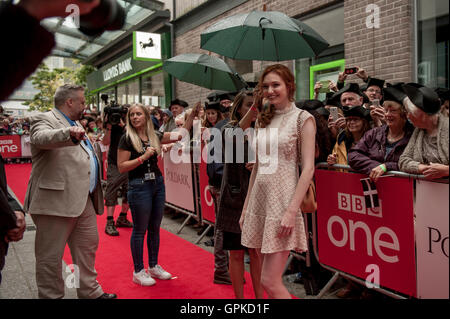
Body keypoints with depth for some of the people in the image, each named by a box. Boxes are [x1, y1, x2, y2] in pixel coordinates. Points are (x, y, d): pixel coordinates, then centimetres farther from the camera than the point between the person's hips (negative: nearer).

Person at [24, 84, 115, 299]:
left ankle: (90, 292, 31)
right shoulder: (44, 120, -8)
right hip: (56, 201, -9)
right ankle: (51, 295, 18)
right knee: (51, 256, 4)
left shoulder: (75, 124, 20)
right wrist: (69, 133, -49)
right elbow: (41, 138, -33)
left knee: (88, 248, 17)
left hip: (84, 200, 9)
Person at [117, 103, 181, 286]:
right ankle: (138, 271, 16)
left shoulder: (154, 136, 9)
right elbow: (121, 167, -10)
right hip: (139, 186, -5)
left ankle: (154, 266, 28)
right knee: (140, 229, 2)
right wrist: (143, 157, -17)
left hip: (158, 183, 6)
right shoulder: (127, 138, -6)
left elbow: (181, 135, 12)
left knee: (155, 228, 14)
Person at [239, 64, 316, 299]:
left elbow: (308, 168, -10)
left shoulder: (303, 118, -3)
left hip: (283, 200, -6)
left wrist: (292, 211, -19)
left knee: (270, 281, -6)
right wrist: (246, 207, 14)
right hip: (260, 199, 6)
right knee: (269, 278, 13)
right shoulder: (263, 120, 14)